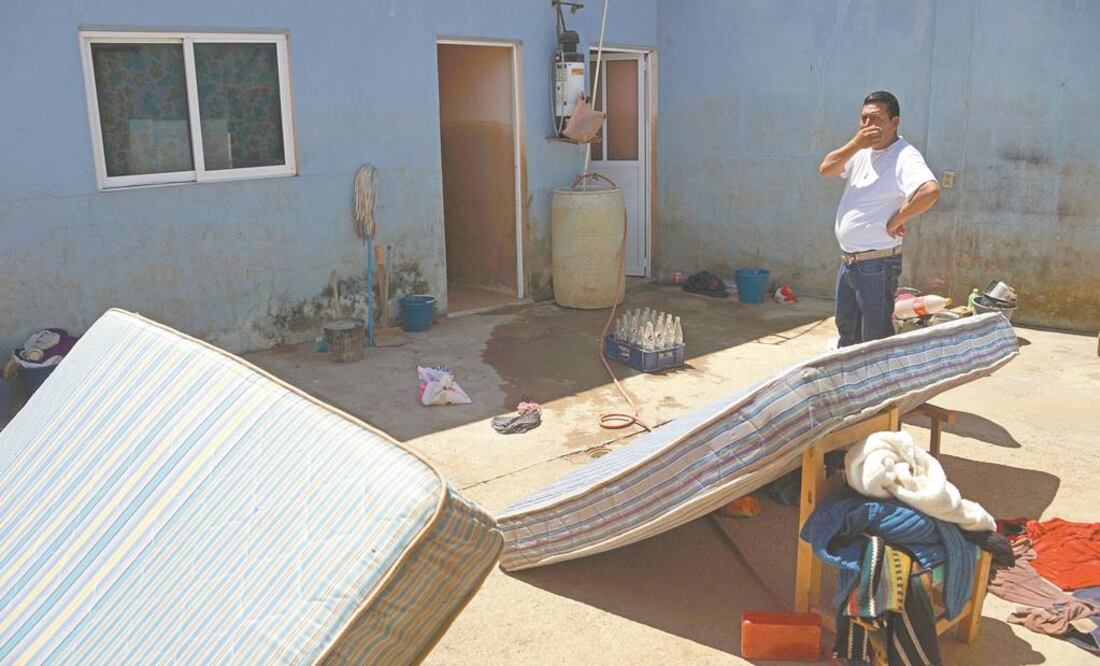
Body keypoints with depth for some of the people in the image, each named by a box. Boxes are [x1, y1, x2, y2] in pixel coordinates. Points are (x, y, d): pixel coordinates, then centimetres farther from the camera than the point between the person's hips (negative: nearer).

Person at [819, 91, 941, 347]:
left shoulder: (905, 157, -18)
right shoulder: (862, 152, 8)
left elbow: (930, 191, -34)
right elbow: (826, 169, 1)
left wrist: (896, 220, -22)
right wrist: (855, 143, -12)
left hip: (876, 264, -8)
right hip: (847, 260, 9)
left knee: (876, 342, 0)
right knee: (847, 332, 24)